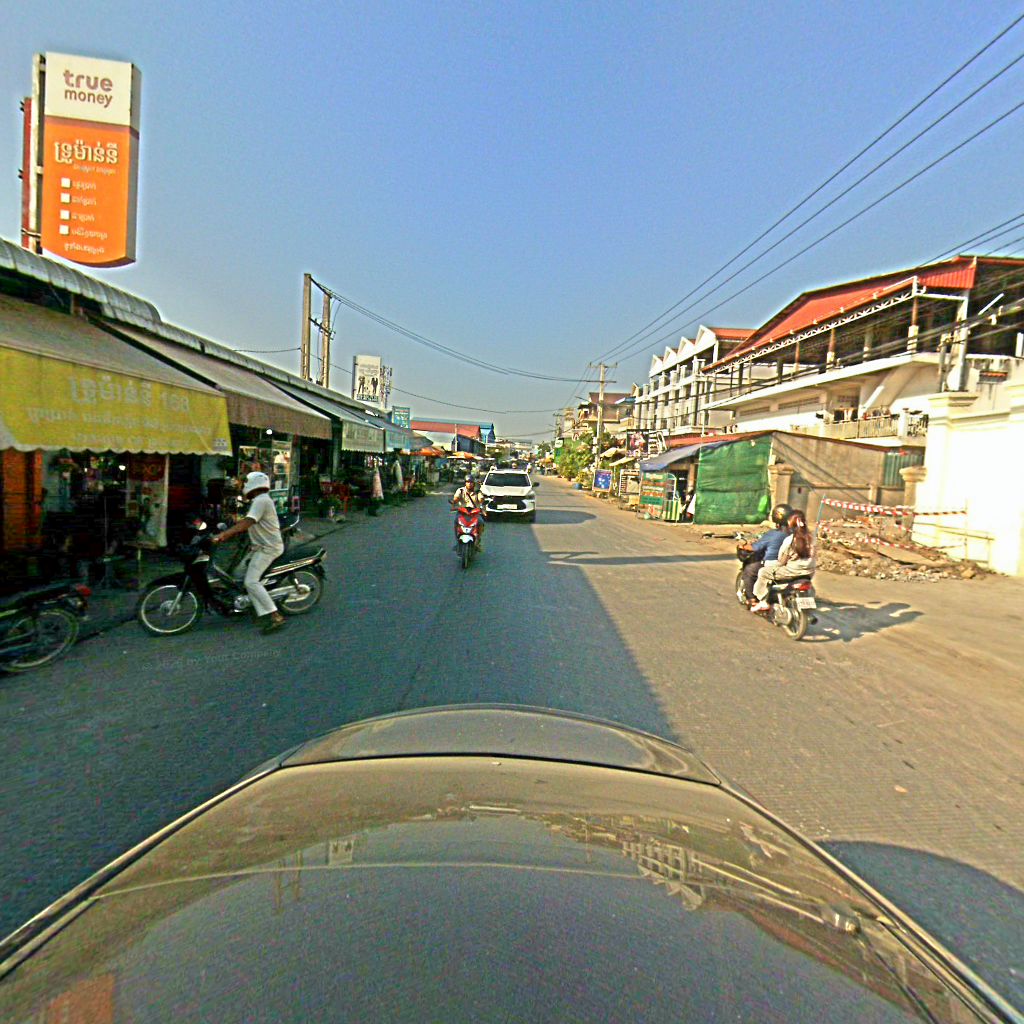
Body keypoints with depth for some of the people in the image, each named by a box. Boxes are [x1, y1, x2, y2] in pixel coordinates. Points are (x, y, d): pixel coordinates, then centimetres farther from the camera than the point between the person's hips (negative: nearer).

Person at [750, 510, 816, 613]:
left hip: (792, 571, -7)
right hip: (809, 571, 7)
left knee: (763, 572, 5)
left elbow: (782, 560, -8)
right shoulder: (810, 537, 1)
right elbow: (811, 555, 10)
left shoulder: (789, 540, -15)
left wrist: (778, 565, 13)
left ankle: (763, 602, 4)